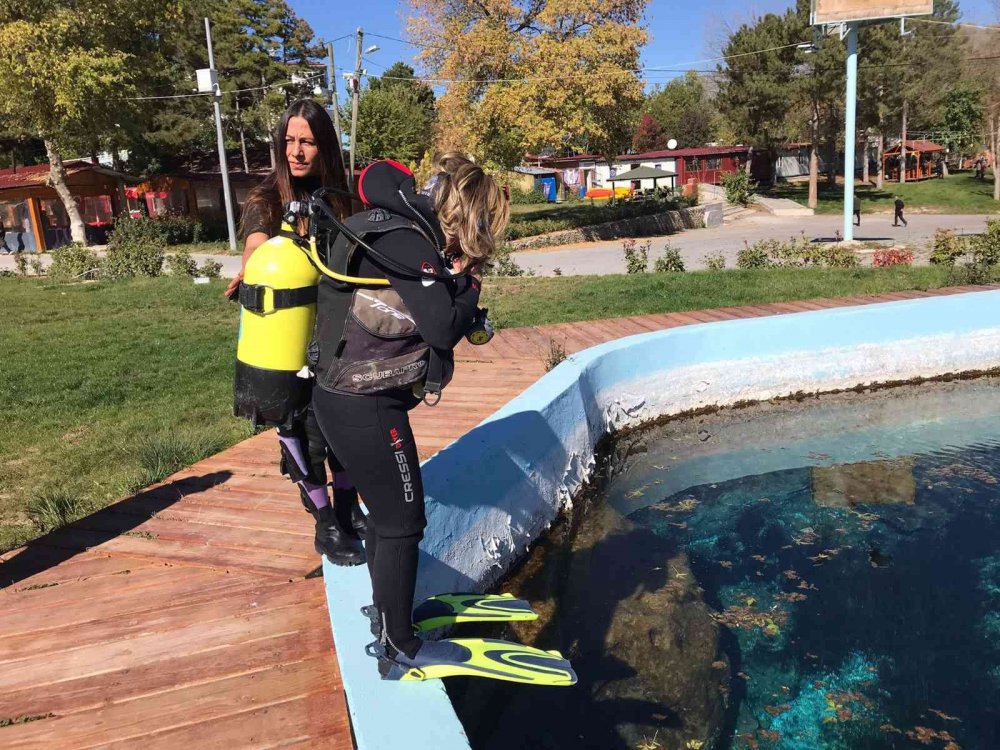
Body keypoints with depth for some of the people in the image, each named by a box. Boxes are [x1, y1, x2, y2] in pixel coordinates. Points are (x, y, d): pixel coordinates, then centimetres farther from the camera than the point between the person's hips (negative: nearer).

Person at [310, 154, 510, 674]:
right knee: (403, 522, 2)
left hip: (346, 397, 10)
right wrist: (467, 284, -5)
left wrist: (457, 284, -4)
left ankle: (386, 608, 43)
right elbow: (445, 328, -21)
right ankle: (399, 646, 17)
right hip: (366, 406, -10)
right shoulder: (408, 241, -19)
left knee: (388, 510, 24)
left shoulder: (400, 229, 12)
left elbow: (433, 319, 12)